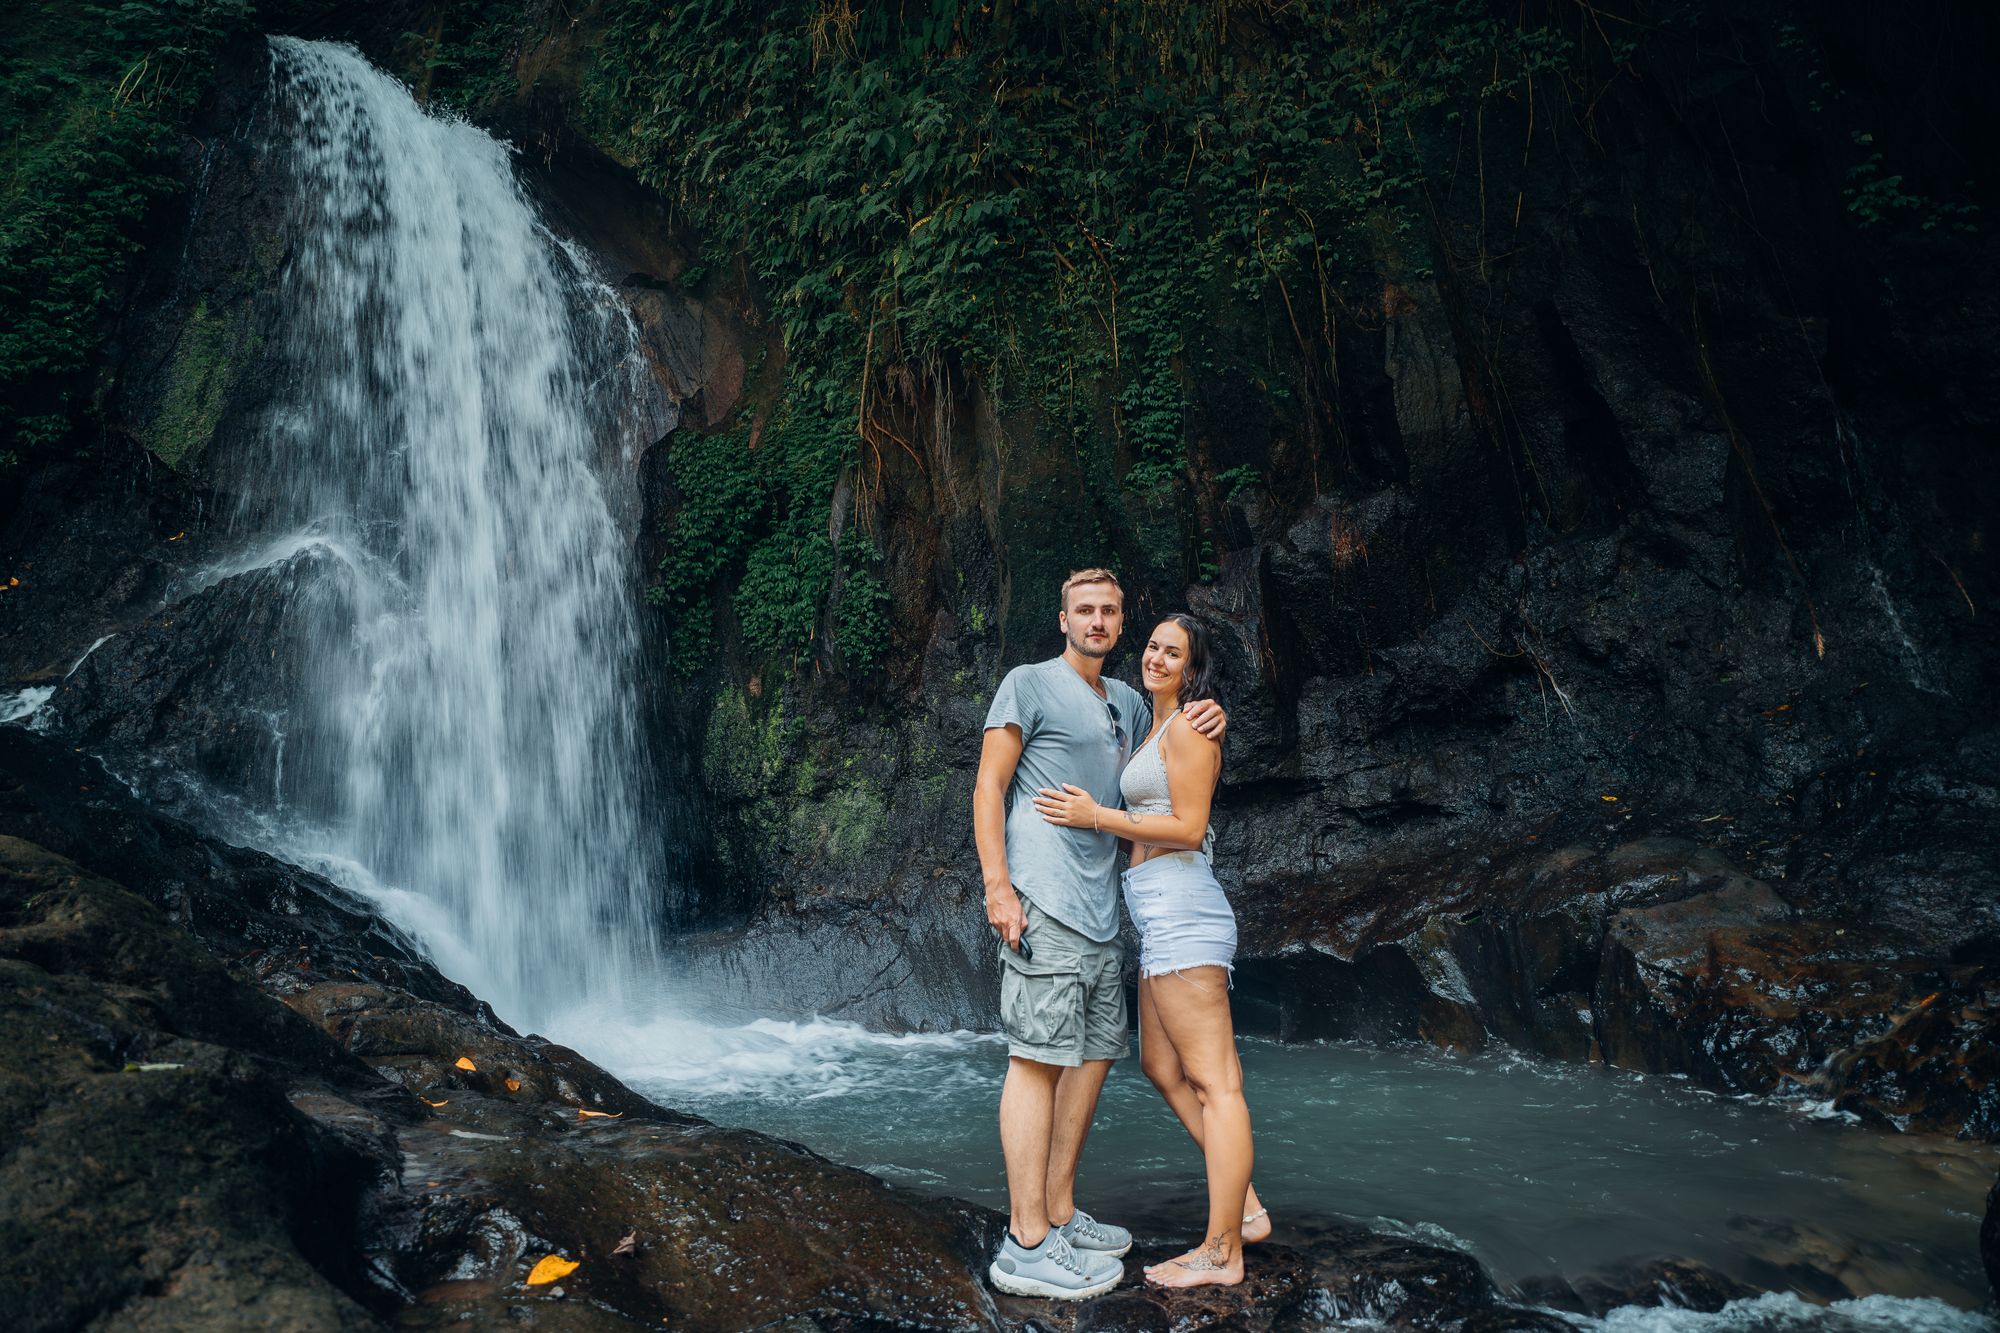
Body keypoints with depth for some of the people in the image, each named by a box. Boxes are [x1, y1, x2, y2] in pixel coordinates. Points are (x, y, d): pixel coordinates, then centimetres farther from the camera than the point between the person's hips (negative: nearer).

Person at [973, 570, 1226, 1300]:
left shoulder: (1125, 701, 19)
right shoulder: (1029, 685, -2)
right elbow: (988, 787, -6)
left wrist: (1206, 718, 10)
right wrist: (997, 886, -15)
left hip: (1100, 910, 9)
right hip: (1042, 904, -8)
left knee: (1095, 1053, 12)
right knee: (1040, 1057, -8)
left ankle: (1059, 1213, 23)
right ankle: (1027, 1244, -3)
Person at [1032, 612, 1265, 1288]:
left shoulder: (1188, 728, -8)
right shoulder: (1154, 727, 21)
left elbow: (1189, 828, -14)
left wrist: (1095, 817, -14)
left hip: (1179, 905, -11)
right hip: (1159, 915, 11)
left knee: (1213, 1081, -5)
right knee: (1162, 1067, 16)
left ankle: (1222, 1252, 1)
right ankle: (1246, 1210, 22)